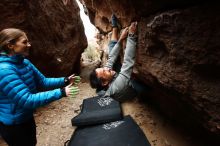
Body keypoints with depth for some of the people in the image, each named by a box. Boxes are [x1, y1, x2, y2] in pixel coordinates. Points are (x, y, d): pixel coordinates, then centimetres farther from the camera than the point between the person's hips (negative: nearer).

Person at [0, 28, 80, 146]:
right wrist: (61, 93, -36)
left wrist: (65, 81, -9)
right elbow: (27, 100, -34)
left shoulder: (24, 62, -2)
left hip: (27, 117, 8)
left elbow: (43, 81, 2)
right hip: (13, 124, -8)